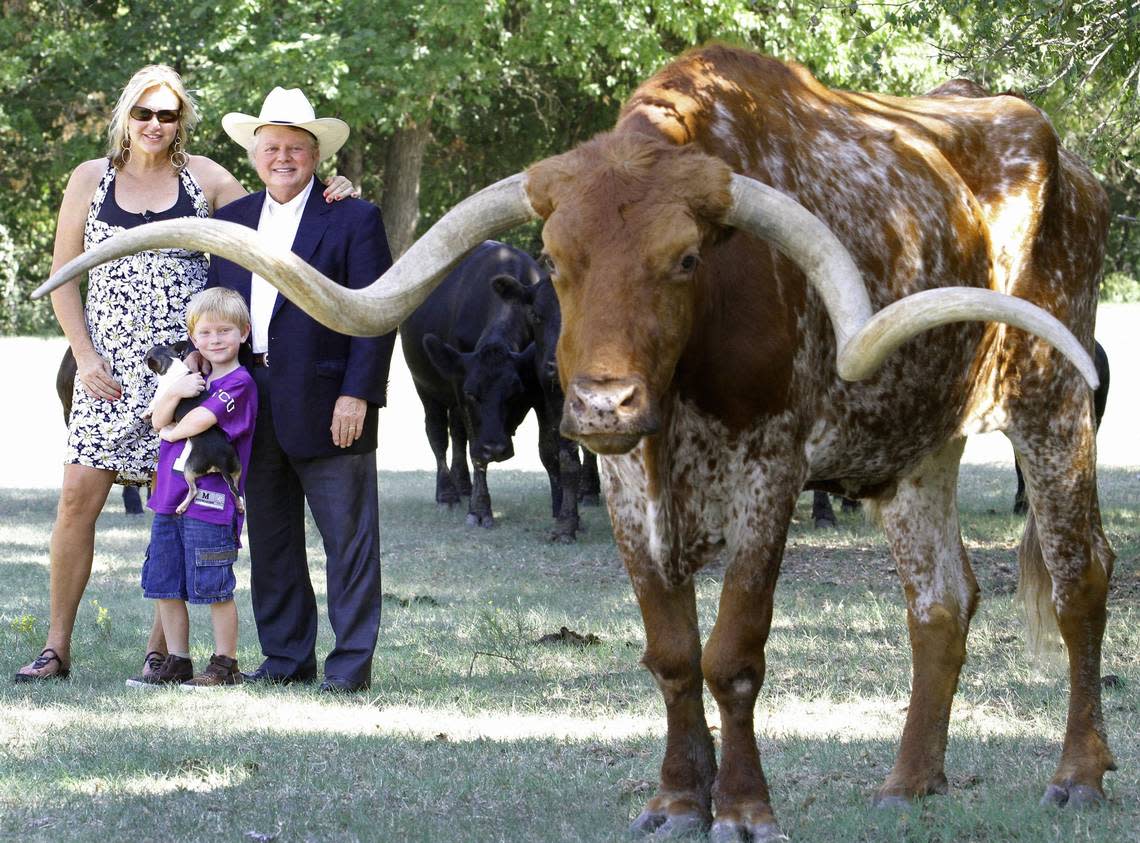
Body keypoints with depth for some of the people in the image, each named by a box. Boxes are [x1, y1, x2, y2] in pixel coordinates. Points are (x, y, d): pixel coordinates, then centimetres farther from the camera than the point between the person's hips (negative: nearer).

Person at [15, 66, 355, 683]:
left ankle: (161, 650, 8)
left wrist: (325, 198, -4)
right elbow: (63, 276, 9)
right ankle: (56, 648, -1)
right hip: (109, 369, 0)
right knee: (78, 497, -7)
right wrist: (84, 356, -1)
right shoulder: (91, 178, 7)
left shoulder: (205, 179, 7)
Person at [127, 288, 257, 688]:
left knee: (215, 588, -3)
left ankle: (225, 665, 6)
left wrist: (172, 431, 1)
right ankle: (176, 663, 19)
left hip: (210, 503, -8)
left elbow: (200, 420, -18)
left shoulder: (239, 383, -9)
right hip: (169, 500, 8)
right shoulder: (194, 378, 17)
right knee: (165, 586, 10)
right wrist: (175, 392, -11)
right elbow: (158, 420, 8)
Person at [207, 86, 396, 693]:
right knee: (270, 539, 9)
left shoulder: (354, 220, -2)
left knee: (348, 537, -2)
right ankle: (286, 657, 16)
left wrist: (357, 394, -14)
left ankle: (351, 661, 2)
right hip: (254, 409, 5)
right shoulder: (230, 221, 14)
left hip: (328, 408, -5)